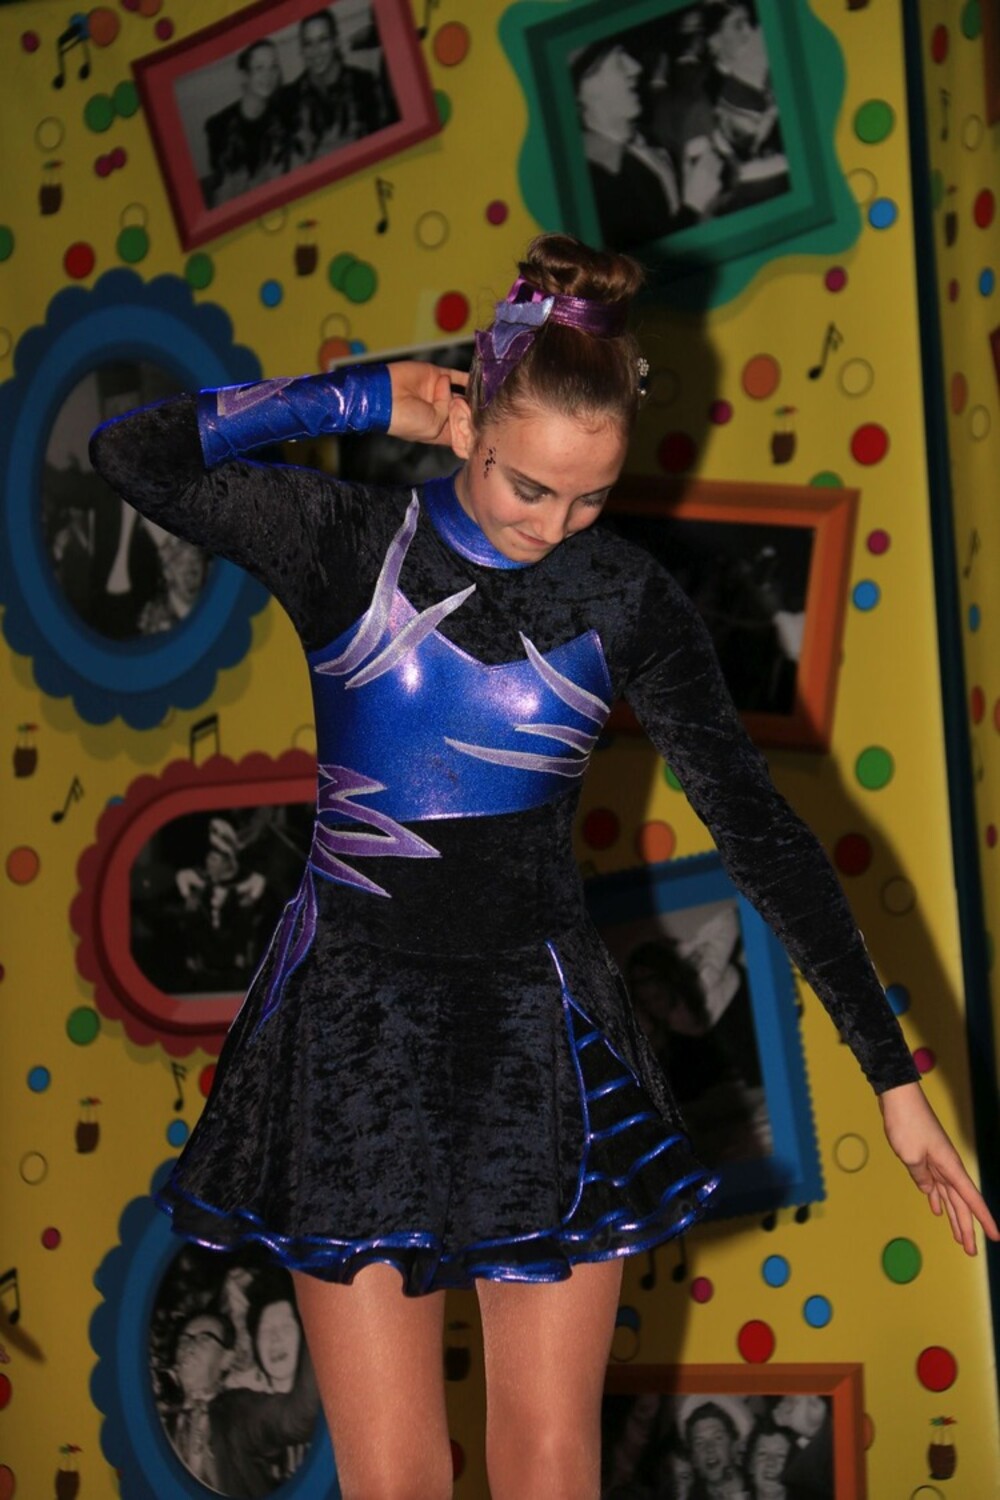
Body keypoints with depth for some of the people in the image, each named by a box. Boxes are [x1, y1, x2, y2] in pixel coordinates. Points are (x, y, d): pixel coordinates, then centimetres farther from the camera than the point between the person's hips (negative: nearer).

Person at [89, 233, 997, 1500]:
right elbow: (129, 454, -15)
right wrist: (356, 399, -10)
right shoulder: (348, 540, -4)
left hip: (541, 1042, 1)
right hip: (354, 1031, -1)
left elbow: (761, 835, -2)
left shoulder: (628, 604, -2)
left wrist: (893, 1077, -4)